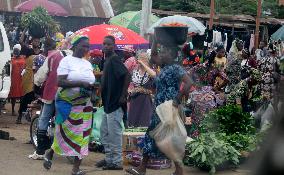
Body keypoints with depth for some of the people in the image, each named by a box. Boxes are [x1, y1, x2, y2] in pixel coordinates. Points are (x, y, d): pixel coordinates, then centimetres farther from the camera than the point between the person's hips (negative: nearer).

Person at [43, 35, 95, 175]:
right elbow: (60, 82, -16)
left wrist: (91, 86, -3)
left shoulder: (88, 64, 13)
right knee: (64, 134, -3)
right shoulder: (67, 61, -6)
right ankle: (50, 154, 24)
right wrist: (80, 83, -23)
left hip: (84, 105, 6)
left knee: (82, 136, 1)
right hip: (67, 103, -6)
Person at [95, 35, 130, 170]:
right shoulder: (107, 60, 14)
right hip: (108, 103, 10)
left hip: (115, 103, -10)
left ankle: (117, 162, 1)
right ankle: (109, 158, 24)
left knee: (114, 133, -5)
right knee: (105, 132, 15)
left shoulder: (114, 59, -14)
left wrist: (123, 95, -22)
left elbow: (127, 75, -23)